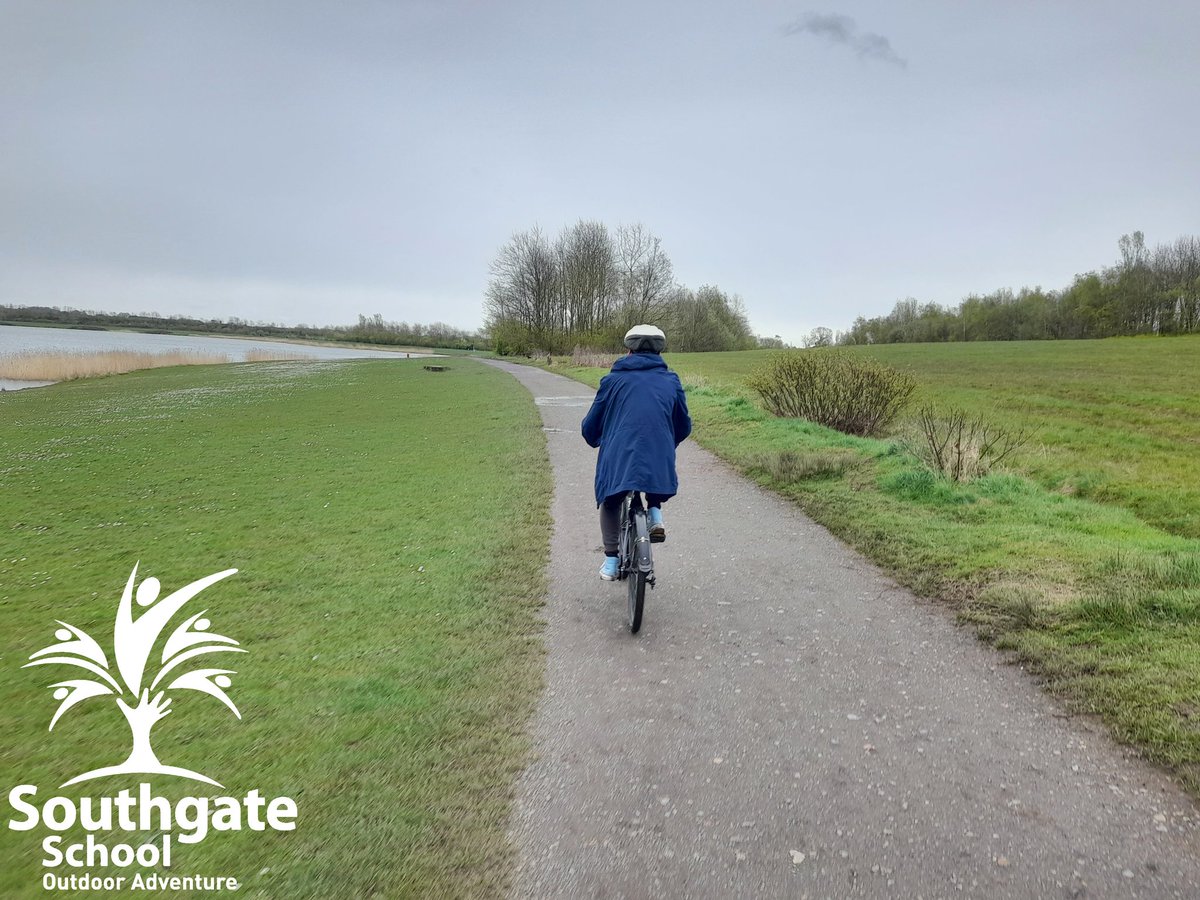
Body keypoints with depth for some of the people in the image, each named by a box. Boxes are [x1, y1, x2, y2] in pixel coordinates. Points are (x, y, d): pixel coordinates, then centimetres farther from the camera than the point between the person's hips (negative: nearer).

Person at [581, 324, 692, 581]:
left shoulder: (614, 379, 9)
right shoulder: (671, 381, 14)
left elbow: (591, 425, 15)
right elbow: (684, 426, 22)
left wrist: (595, 441, 38)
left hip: (618, 458, -1)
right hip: (659, 460, 1)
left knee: (610, 504, 24)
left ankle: (611, 560, 17)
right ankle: (655, 512, 11)